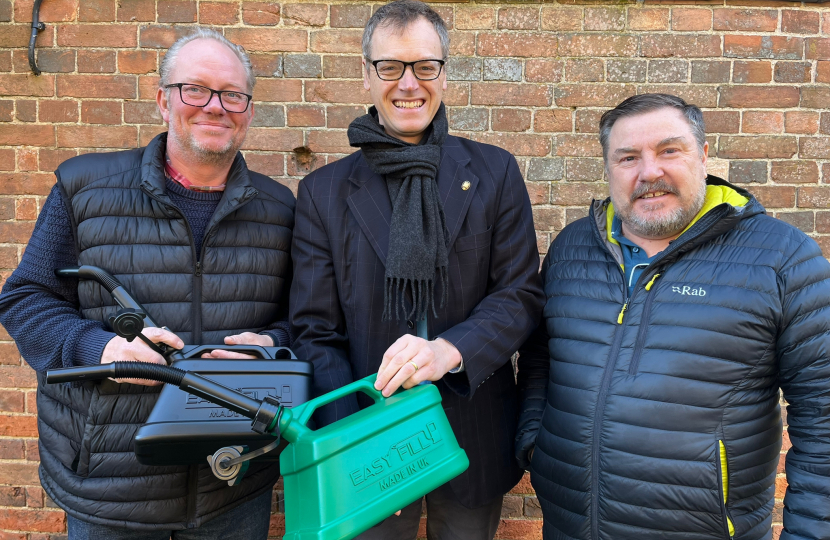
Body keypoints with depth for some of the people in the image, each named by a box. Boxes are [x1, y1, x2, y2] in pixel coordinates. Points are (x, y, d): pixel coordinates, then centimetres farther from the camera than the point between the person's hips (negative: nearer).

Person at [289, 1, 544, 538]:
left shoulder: (495, 173, 0)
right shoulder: (323, 192, -2)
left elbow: (522, 294, -5)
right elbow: (316, 333, -5)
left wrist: (450, 349, -24)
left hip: (475, 434, 1)